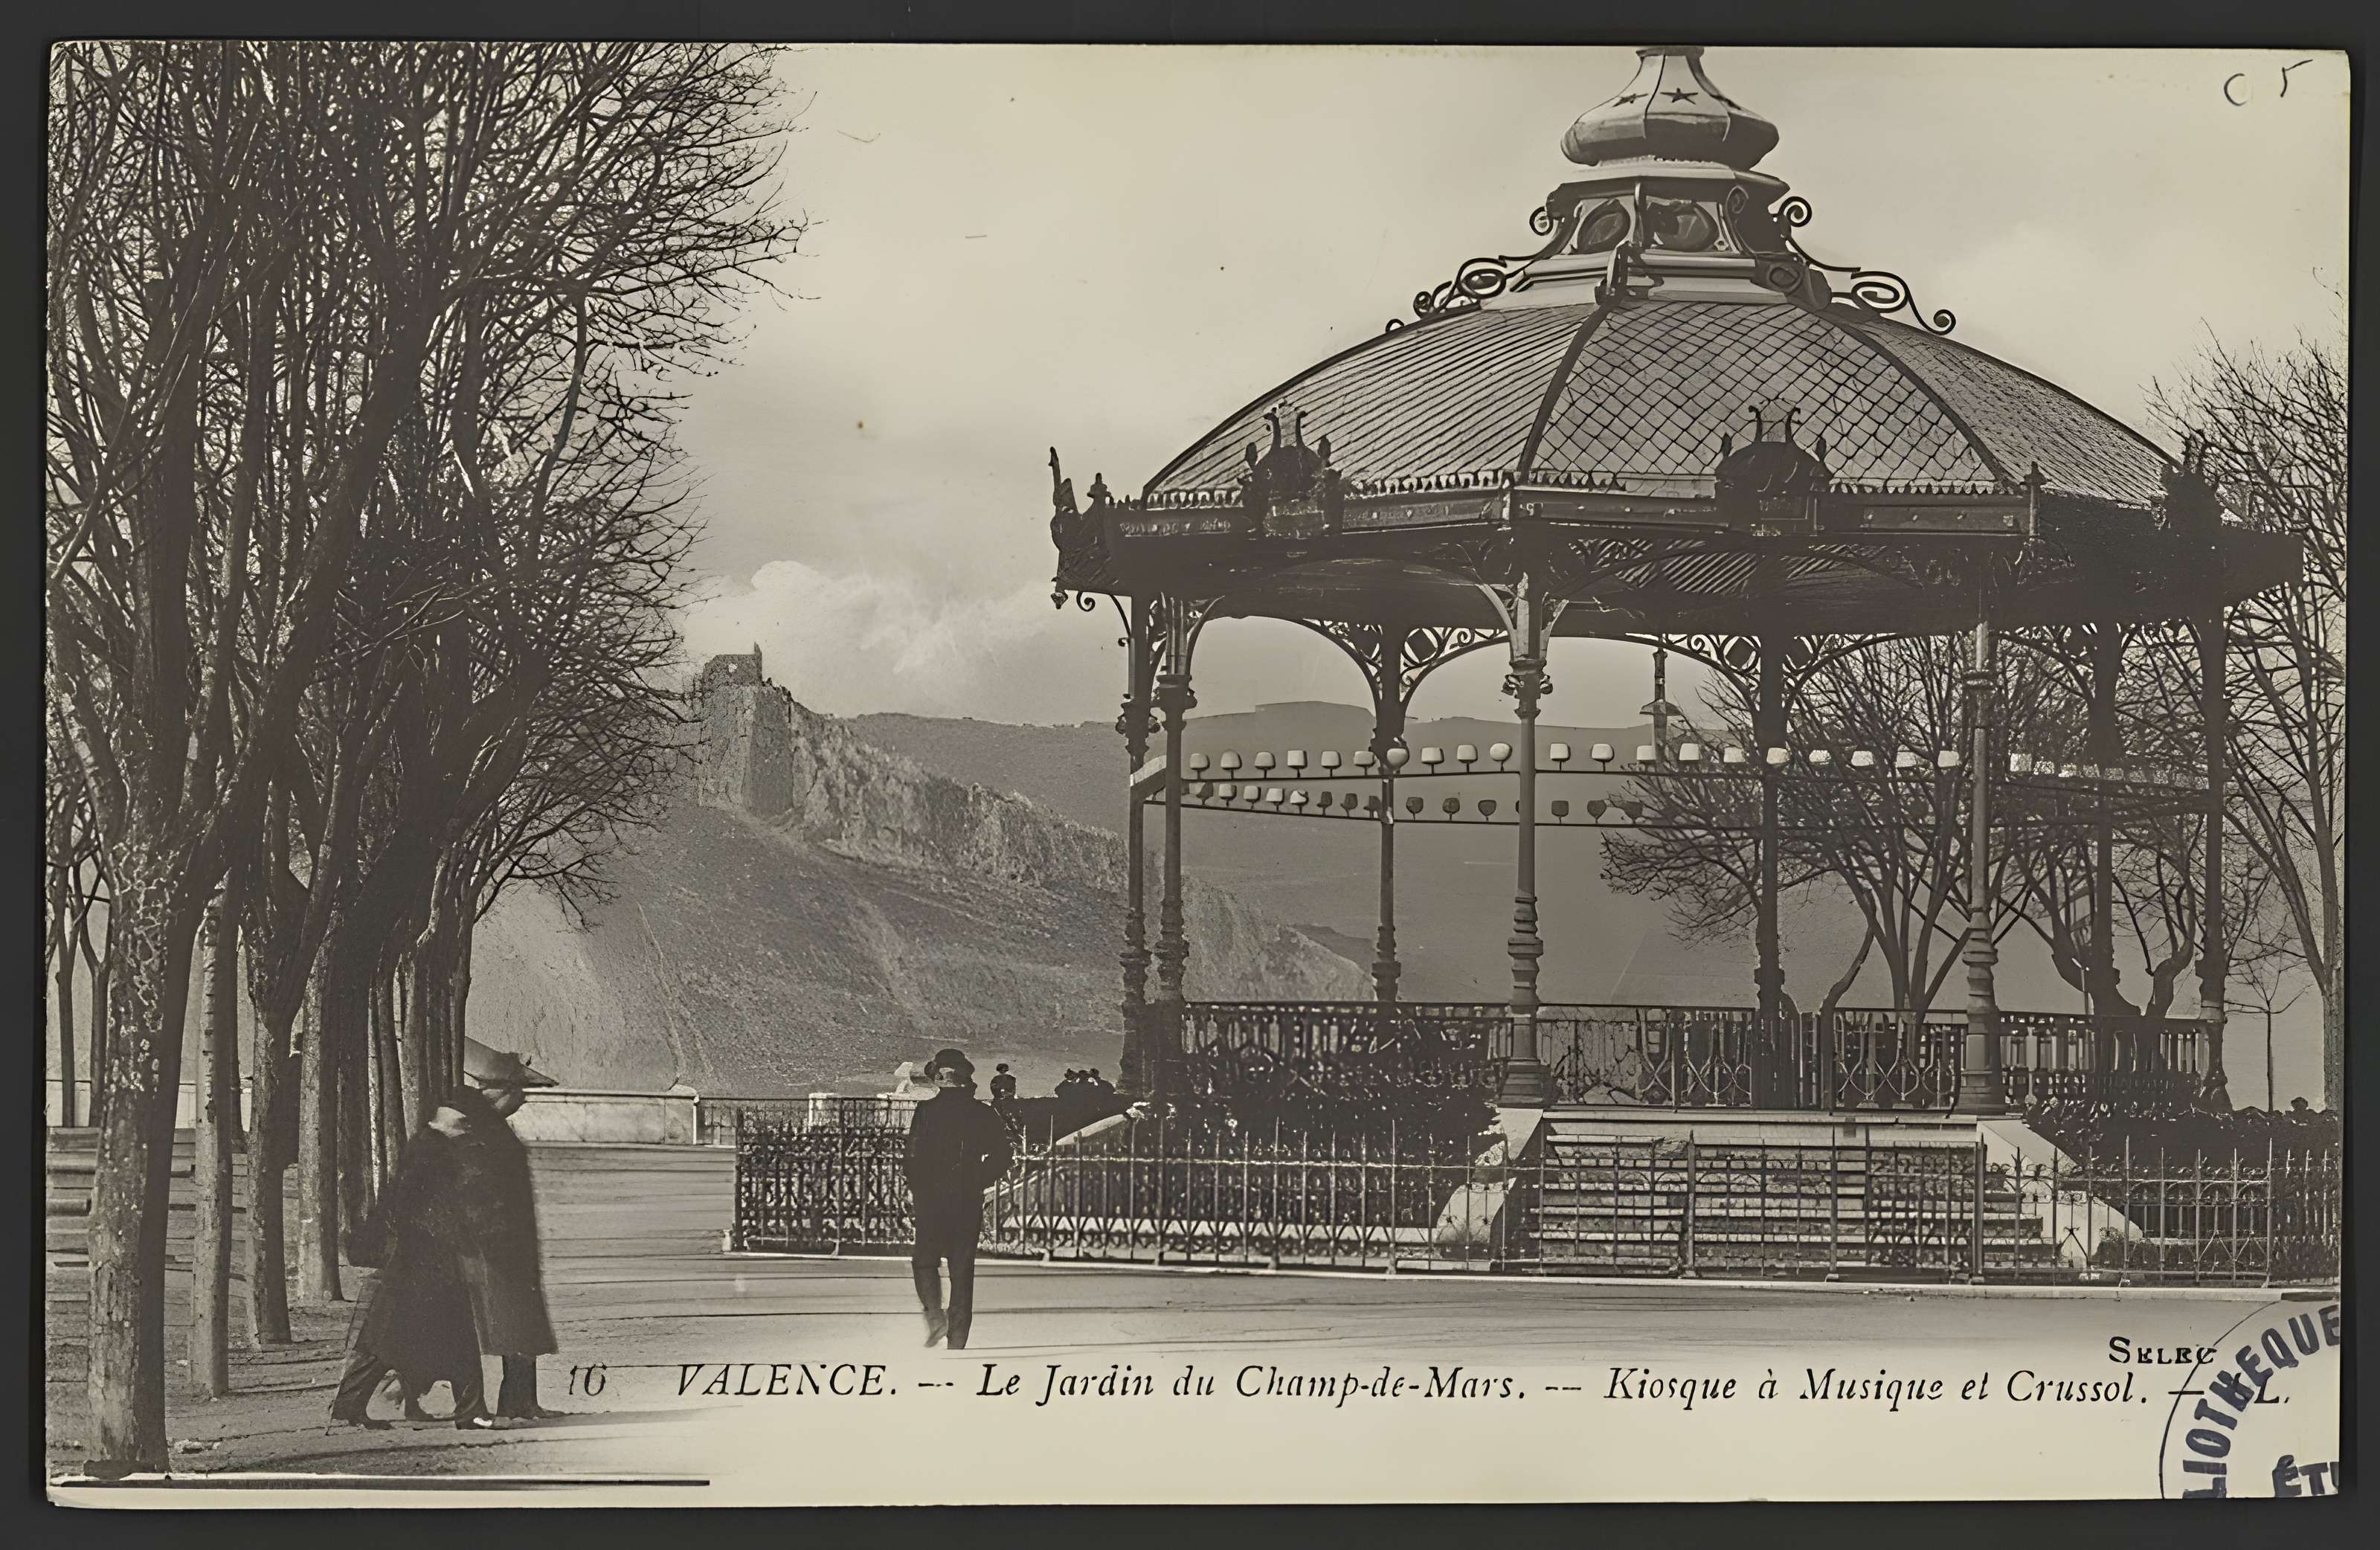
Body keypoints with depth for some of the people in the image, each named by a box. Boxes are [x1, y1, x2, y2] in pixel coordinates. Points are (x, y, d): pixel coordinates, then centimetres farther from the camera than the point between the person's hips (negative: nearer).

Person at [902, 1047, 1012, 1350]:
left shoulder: (927, 1110, -7)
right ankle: (958, 1339, 7)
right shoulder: (983, 1114, 3)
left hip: (932, 1199, -3)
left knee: (925, 1260, 15)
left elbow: (915, 1155, -12)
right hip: (969, 1201, 3)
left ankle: (935, 1313, -9)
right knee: (962, 1269, 8)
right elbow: (1001, 1158, 4)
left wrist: (914, 1188, 4)